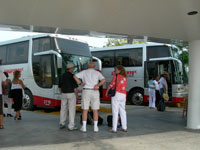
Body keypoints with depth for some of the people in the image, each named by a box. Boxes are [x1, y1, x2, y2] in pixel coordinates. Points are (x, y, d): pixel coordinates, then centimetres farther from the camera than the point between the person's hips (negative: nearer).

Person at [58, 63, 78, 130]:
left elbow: (60, 87, 11)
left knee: (63, 109, 14)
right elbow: (75, 87, -15)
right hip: (71, 94, -6)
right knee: (72, 110, -1)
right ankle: (71, 126, 1)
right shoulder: (72, 76, -13)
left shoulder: (62, 76, 6)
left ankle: (62, 124, 17)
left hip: (64, 94, 6)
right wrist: (77, 95, -3)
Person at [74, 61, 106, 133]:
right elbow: (103, 80, -11)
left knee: (85, 110, 5)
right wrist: (97, 85, -14)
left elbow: (75, 76, -5)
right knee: (95, 110, 7)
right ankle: (95, 127, 6)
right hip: (95, 92, 0)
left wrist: (80, 83, -3)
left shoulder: (84, 72, 7)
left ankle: (84, 127, 4)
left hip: (86, 92, 0)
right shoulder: (98, 73, 7)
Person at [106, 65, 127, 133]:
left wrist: (107, 92, 7)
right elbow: (124, 86, 12)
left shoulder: (116, 76, -3)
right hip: (123, 94, 6)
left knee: (115, 112, -5)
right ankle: (124, 127, 17)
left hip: (116, 94, -6)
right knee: (122, 111, 14)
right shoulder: (125, 77, 14)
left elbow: (111, 84, -6)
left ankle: (114, 128, -6)